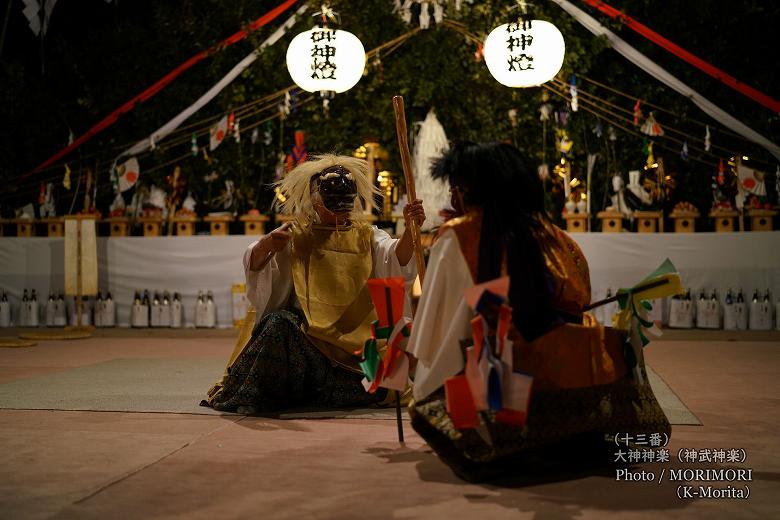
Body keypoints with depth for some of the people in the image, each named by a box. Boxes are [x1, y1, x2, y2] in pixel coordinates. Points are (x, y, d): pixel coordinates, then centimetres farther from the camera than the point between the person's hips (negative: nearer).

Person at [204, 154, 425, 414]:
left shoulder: (365, 235, 12)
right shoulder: (296, 234, 7)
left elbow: (396, 259, -7)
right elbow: (254, 265, -7)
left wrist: (410, 229, -28)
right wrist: (266, 244, -31)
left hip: (354, 333, 3)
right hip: (305, 328, -2)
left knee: (373, 388, -17)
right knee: (279, 323, -34)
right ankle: (249, 395, -18)